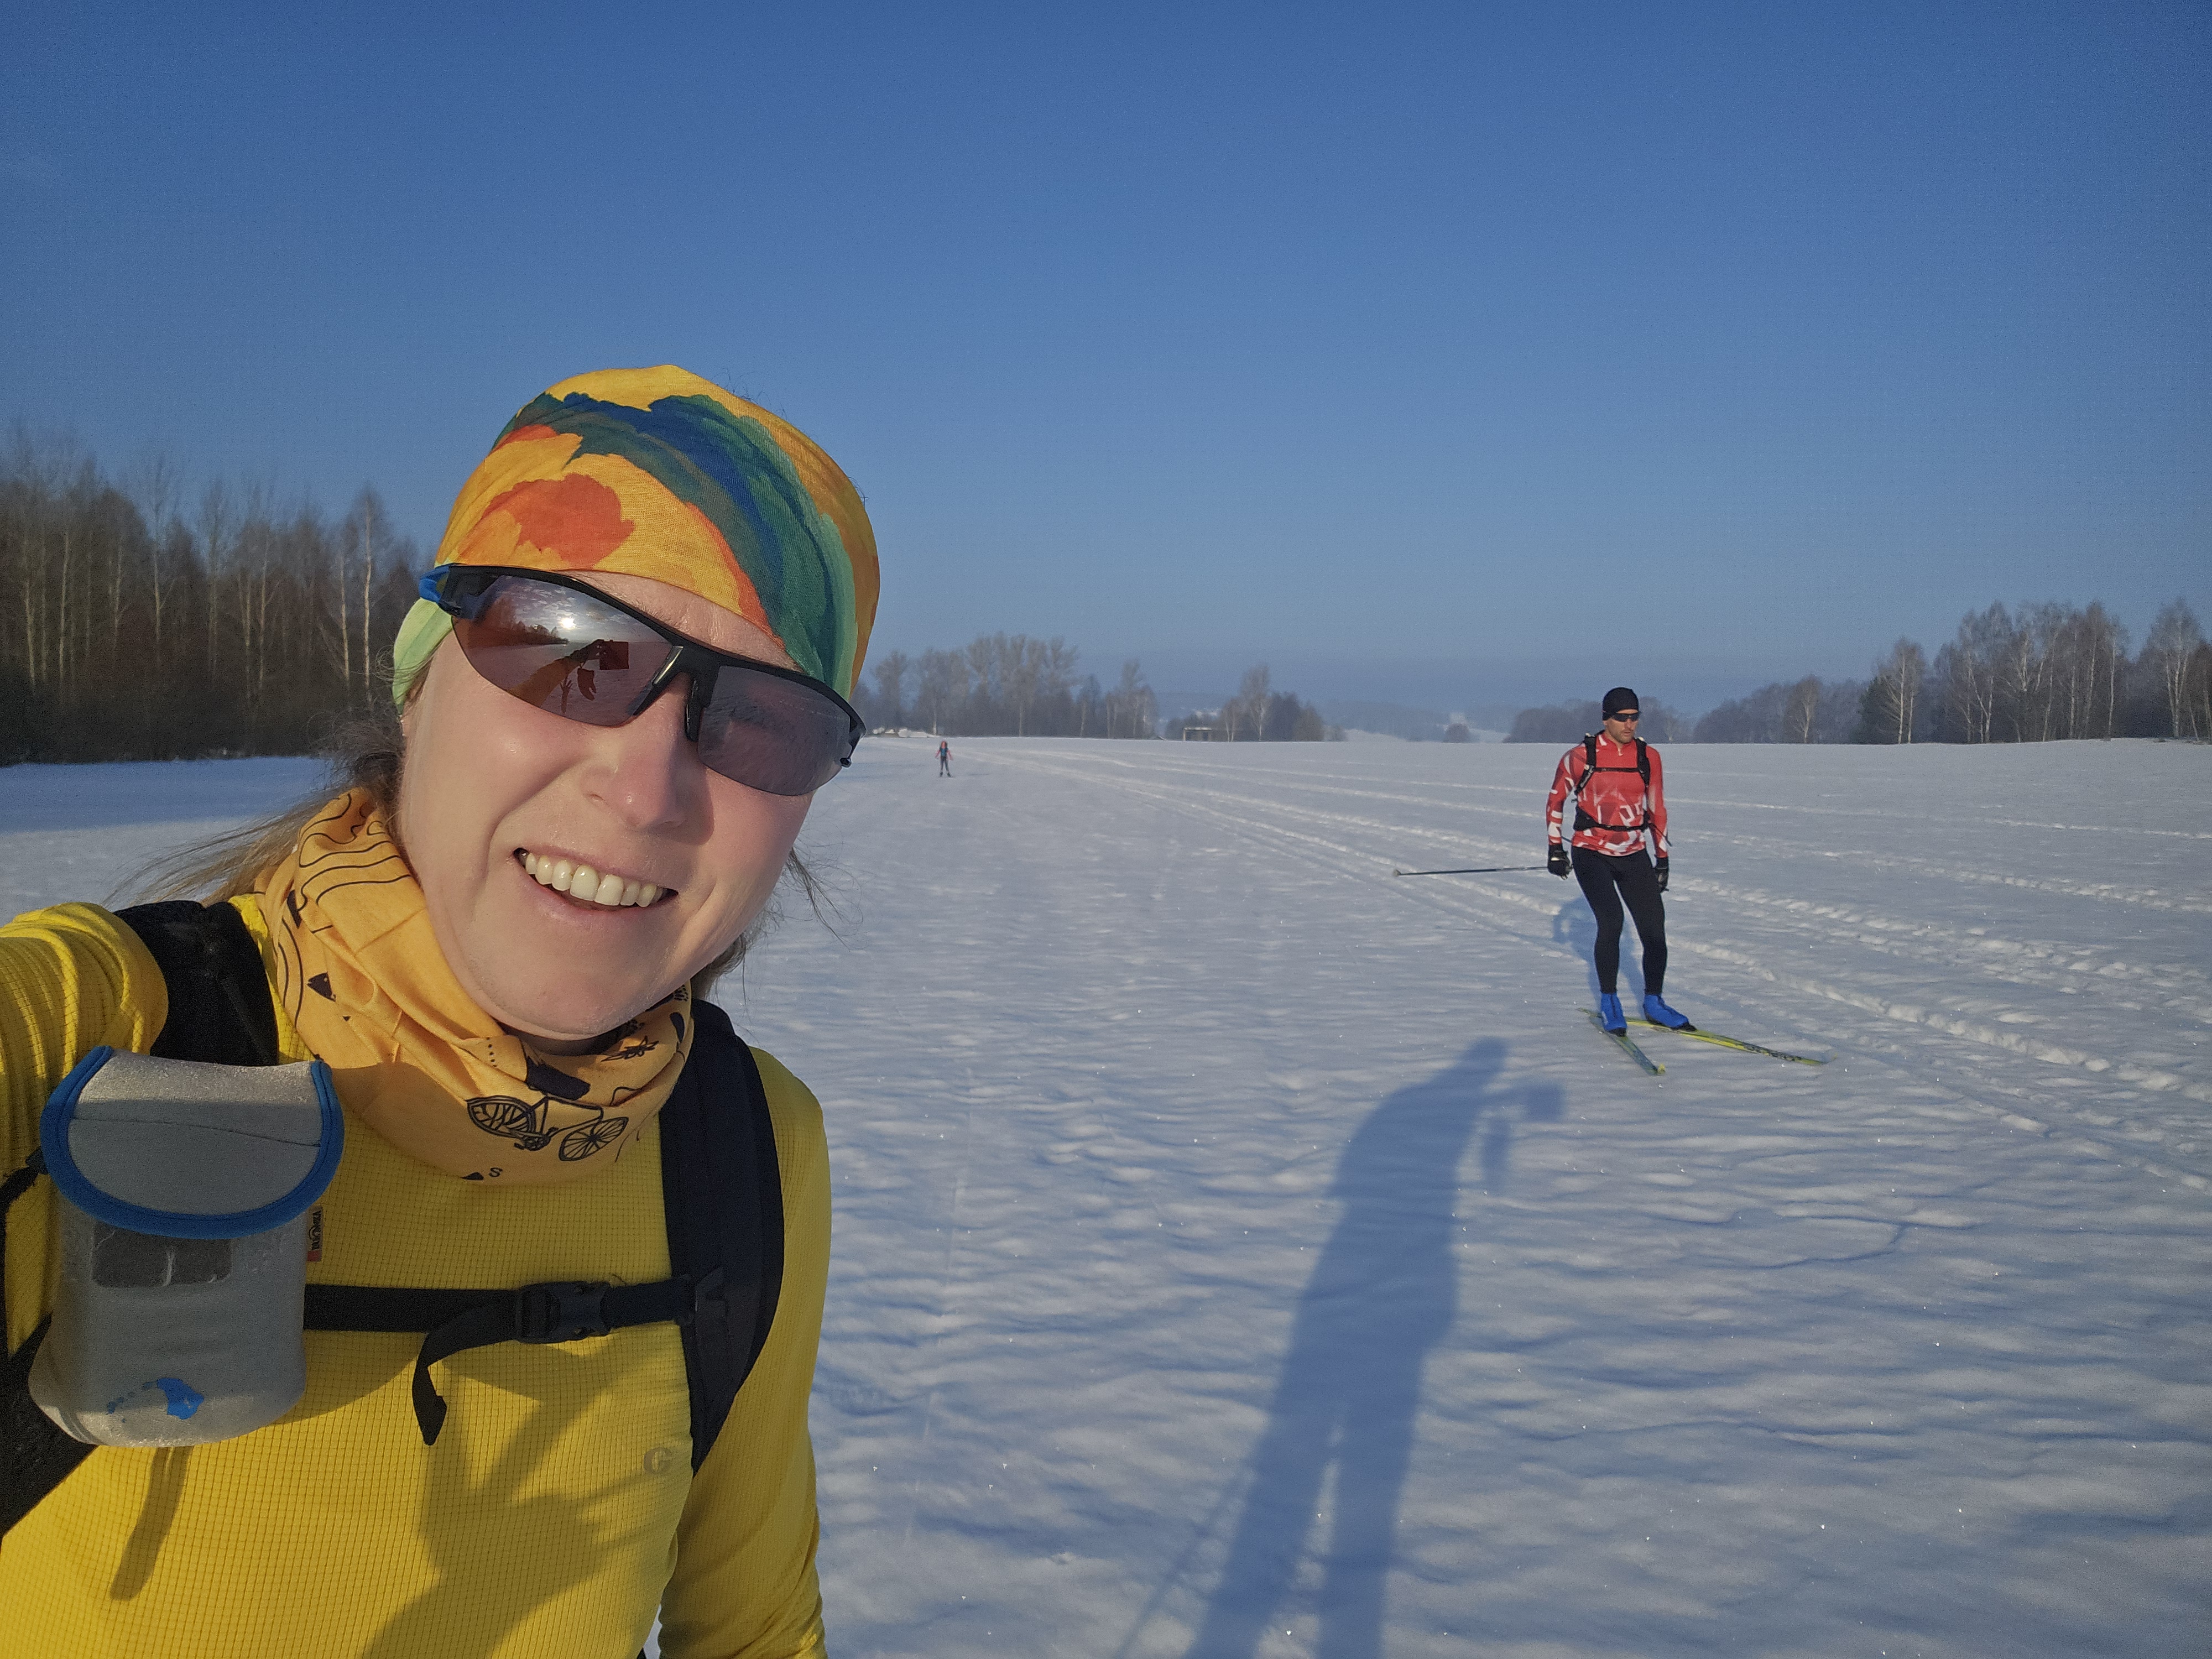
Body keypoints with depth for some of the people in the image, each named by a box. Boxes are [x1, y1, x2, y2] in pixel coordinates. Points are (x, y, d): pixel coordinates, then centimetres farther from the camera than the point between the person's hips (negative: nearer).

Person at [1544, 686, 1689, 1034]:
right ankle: (1608, 1000, -1)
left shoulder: (1648, 757, 3)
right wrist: (1555, 848, 2)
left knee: (1654, 928, -3)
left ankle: (1653, 1003, 15)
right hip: (1591, 852, -3)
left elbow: (1657, 809, 12)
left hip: (1633, 855, 4)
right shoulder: (1581, 756, -6)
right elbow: (1555, 800, 6)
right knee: (1611, 921, -19)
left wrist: (1663, 859, 12)